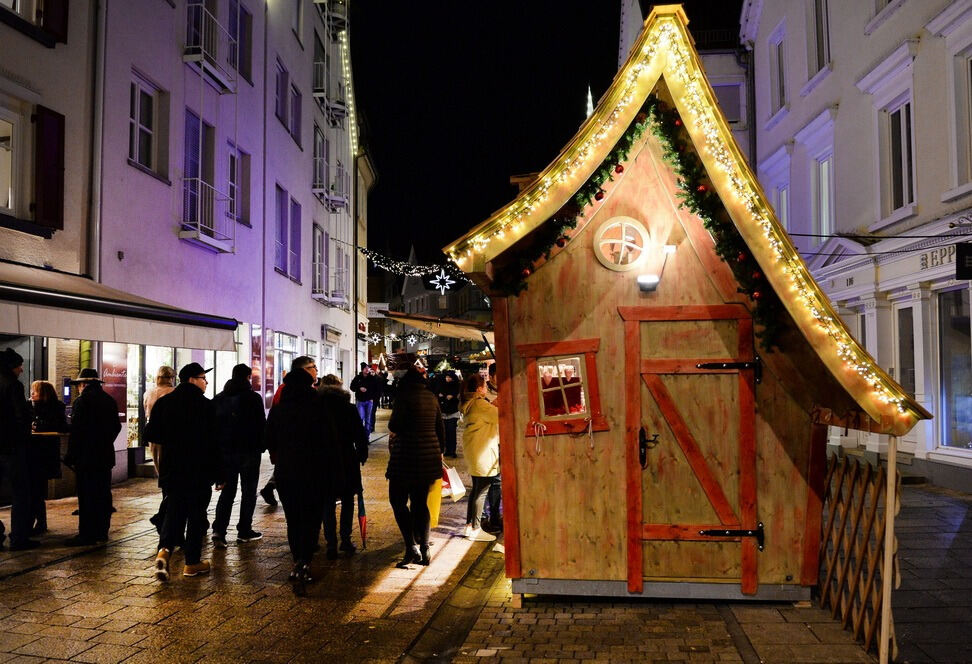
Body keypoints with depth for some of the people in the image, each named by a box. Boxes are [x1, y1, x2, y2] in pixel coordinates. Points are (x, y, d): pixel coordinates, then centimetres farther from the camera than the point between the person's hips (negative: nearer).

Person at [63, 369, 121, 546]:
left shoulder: (82, 401, -11)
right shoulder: (110, 400, 9)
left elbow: (76, 431, -14)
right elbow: (116, 427, 13)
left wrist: (70, 456, -8)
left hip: (86, 458, -7)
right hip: (106, 456, 7)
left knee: (86, 497, -3)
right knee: (103, 494, 11)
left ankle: (87, 535, 0)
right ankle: (102, 531, 18)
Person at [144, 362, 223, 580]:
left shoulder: (164, 402, 4)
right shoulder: (205, 405, -12)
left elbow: (151, 434, 6)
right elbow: (212, 442, -13)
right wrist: (218, 475, -8)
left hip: (171, 470, 5)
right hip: (199, 471, -4)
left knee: (173, 511, 14)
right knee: (196, 515, 6)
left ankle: (164, 550, -8)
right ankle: (192, 562, 12)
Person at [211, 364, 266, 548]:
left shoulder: (218, 399, 8)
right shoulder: (253, 398, -8)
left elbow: (212, 424, 11)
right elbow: (261, 424, -8)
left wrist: (216, 448, 15)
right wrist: (261, 445, 3)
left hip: (224, 451, 4)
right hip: (248, 450, -4)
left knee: (227, 491, 10)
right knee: (248, 491, 8)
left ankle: (219, 530, -5)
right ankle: (244, 530, 13)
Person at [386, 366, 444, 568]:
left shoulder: (404, 396, -10)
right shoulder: (431, 397, 10)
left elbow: (395, 426, -17)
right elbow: (440, 427, 14)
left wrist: (392, 430, 7)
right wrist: (440, 451, 25)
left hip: (407, 456, -6)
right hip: (430, 456, 6)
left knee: (398, 501, 3)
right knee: (421, 503, 12)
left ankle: (411, 546, -8)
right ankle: (424, 549, 12)